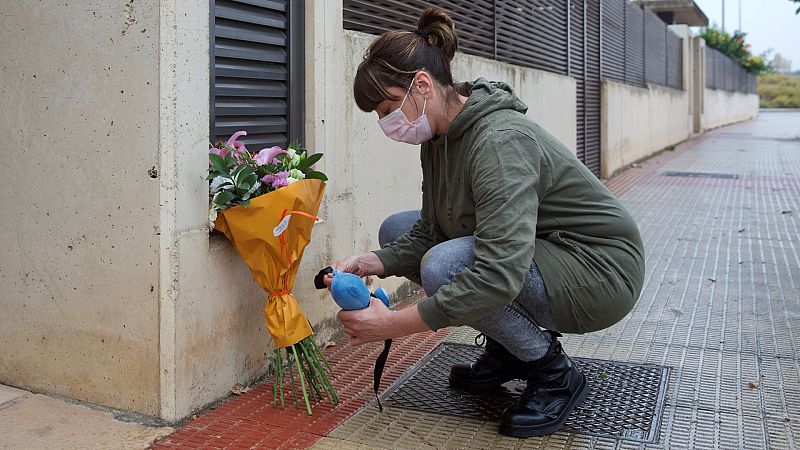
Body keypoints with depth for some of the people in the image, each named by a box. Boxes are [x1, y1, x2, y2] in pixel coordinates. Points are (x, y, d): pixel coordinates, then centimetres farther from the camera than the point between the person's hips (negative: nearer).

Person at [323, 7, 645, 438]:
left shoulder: (499, 140, -30)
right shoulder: (439, 137, -2)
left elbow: (498, 276, -39)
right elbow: (430, 231, 1)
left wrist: (393, 324, -35)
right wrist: (368, 263, -17)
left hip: (600, 271, -9)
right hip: (523, 254, 9)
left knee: (446, 266, -32)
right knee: (395, 229, 4)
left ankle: (555, 376, -7)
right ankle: (506, 351, 12)